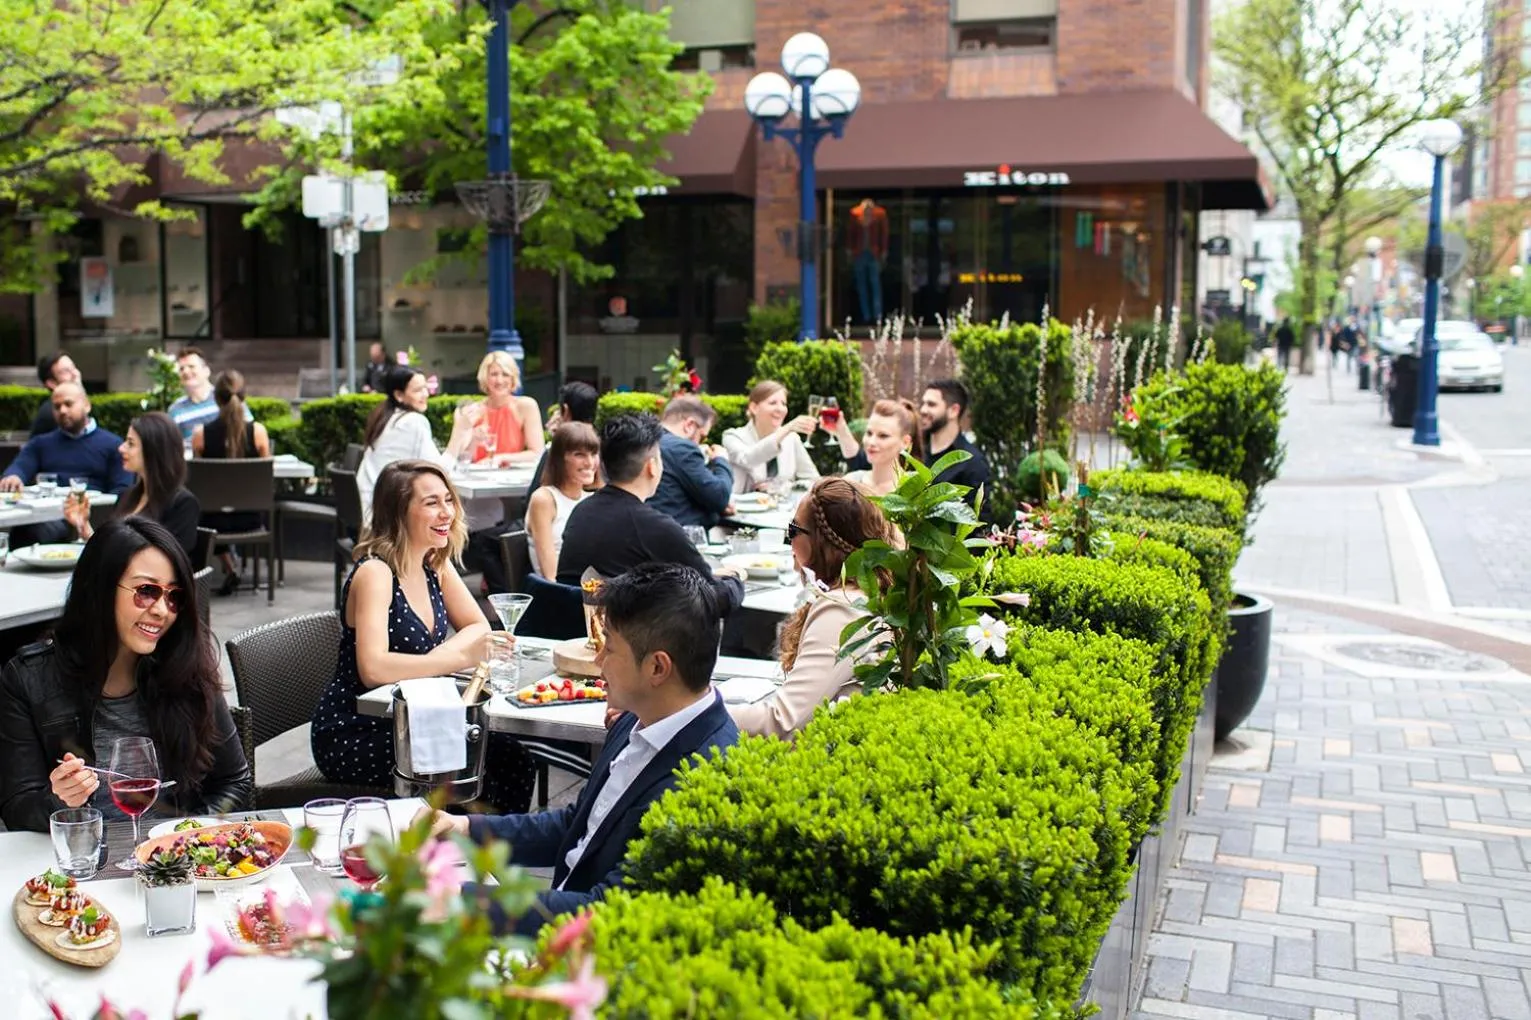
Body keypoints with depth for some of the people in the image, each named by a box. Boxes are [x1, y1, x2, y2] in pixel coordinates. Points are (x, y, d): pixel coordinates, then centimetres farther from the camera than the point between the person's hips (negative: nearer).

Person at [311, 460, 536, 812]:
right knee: (474, 770, -23)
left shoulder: (435, 565, 5)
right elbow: (373, 669, -31)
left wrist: (436, 656, -13)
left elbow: (478, 627, 8)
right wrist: (461, 657, -28)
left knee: (511, 762, -12)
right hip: (352, 737, -7)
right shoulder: (374, 573, -19)